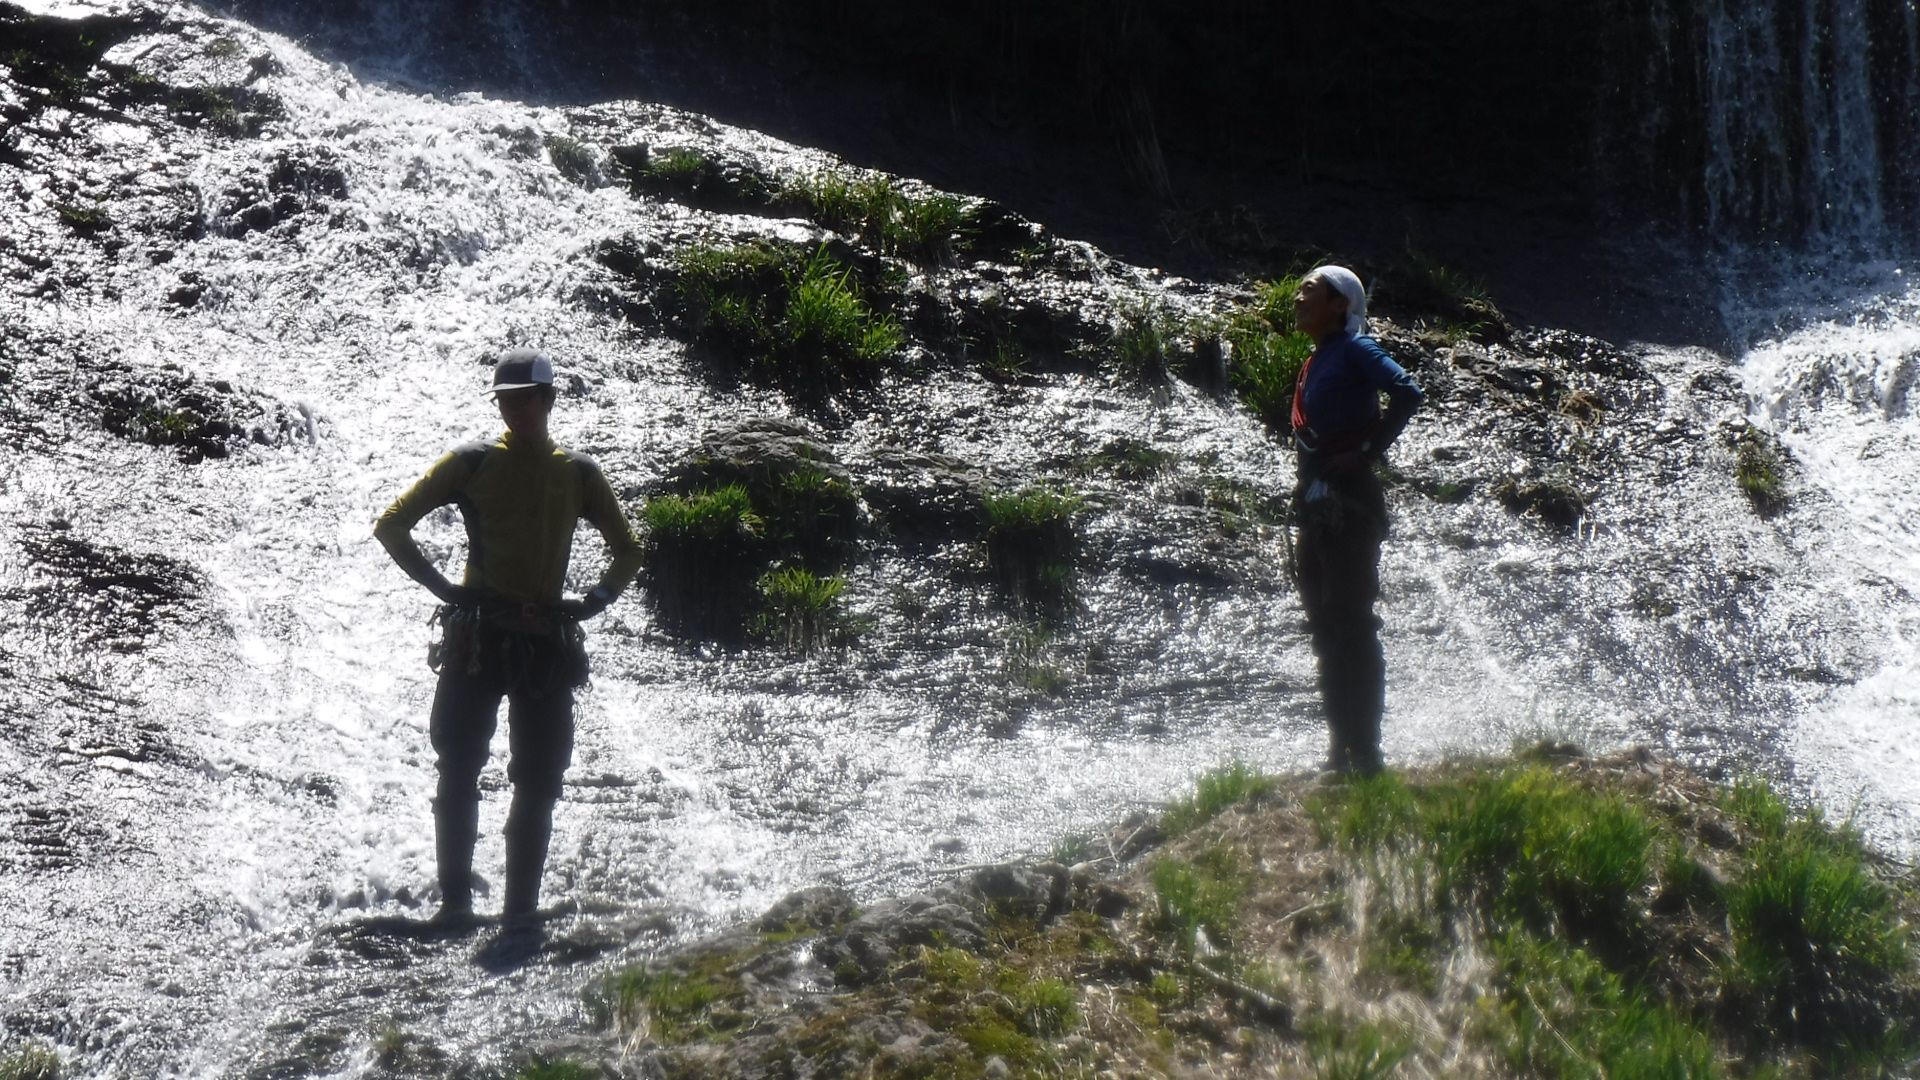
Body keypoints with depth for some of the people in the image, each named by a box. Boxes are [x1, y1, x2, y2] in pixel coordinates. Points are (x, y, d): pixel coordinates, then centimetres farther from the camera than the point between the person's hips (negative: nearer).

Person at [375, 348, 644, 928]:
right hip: (476, 639, -1)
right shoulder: (472, 463, 4)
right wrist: (441, 586, -3)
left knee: (538, 785, 1)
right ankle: (455, 901, 4)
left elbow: (628, 548, 21)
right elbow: (392, 524, 6)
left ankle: (521, 908, 6)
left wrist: (596, 600, 4)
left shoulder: (577, 473, 9)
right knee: (458, 773, -3)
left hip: (548, 644, 1)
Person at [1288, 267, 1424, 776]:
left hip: (1348, 505, -9)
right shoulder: (1315, 363, 18)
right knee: (1327, 632, 11)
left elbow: (1407, 392, -22)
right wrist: (1303, 490, 11)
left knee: (1351, 627, -8)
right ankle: (1341, 752, 18)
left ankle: (1365, 752, -5)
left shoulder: (1354, 350, -8)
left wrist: (1368, 450, -18)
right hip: (1316, 511, 9)